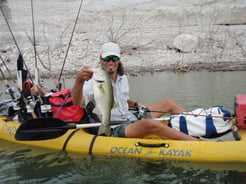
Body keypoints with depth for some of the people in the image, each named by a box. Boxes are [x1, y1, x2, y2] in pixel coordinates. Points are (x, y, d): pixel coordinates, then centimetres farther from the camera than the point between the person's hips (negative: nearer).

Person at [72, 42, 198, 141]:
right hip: (116, 131, -8)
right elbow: (77, 102, -35)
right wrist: (79, 80, -53)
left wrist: (136, 104, 8)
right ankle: (196, 143, -28)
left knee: (168, 103, 9)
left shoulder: (123, 78, 8)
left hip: (132, 120, 9)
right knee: (151, 124, -35)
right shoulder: (94, 83, -15)